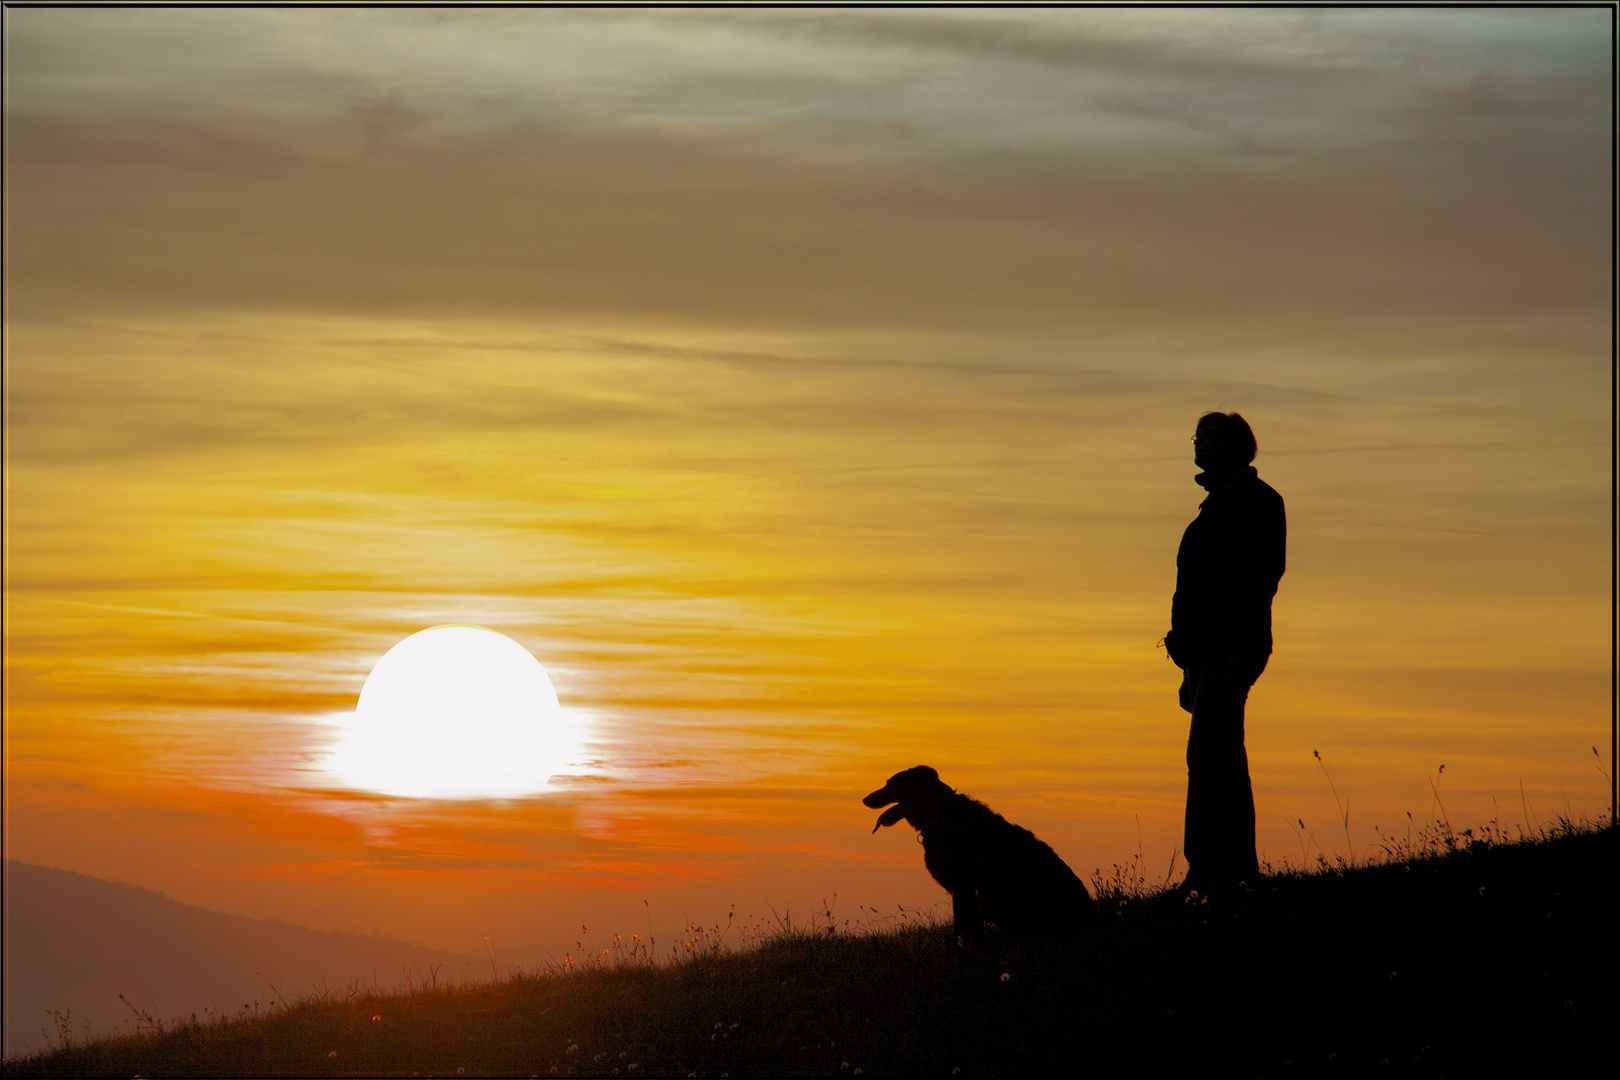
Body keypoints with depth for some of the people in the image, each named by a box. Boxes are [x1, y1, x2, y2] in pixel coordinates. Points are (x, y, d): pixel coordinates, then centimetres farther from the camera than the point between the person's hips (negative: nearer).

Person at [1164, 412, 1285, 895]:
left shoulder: (1257, 500, -5)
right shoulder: (1218, 506, 23)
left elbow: (1262, 575, -15)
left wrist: (1240, 652, -24)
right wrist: (1191, 670, 23)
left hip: (1231, 648, -10)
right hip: (1209, 653, 10)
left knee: (1206, 756, -17)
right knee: (1223, 762, 8)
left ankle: (1212, 869, -21)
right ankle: (1240, 869, 9)